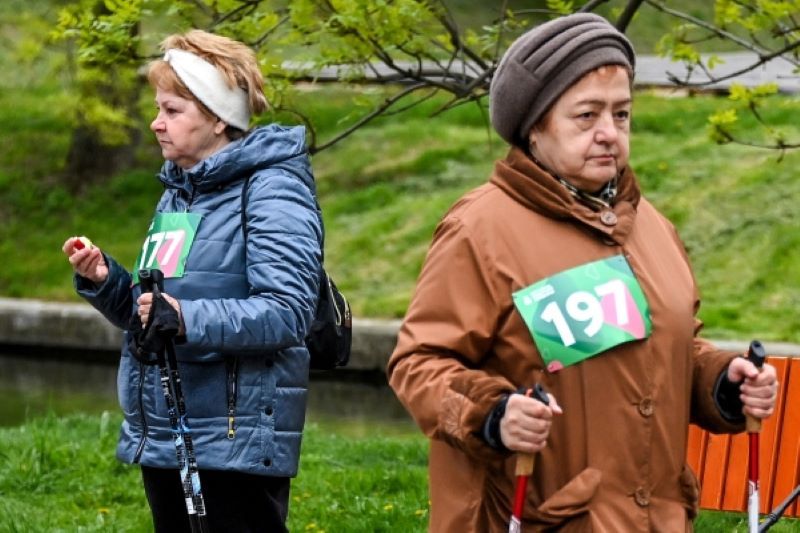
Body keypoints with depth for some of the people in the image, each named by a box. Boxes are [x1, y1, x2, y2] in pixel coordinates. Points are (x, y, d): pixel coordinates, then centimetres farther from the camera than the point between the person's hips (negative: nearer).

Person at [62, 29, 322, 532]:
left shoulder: (270, 190, -10)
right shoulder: (177, 192, 16)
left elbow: (286, 311, -21)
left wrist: (189, 320, -32)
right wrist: (105, 282, 1)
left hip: (235, 443, -9)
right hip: (162, 437, 9)